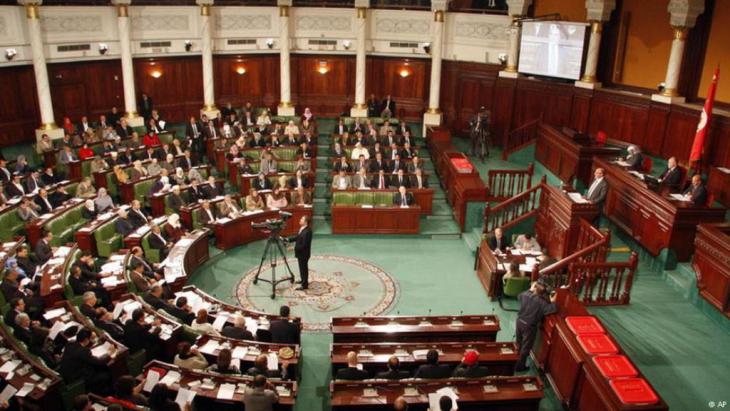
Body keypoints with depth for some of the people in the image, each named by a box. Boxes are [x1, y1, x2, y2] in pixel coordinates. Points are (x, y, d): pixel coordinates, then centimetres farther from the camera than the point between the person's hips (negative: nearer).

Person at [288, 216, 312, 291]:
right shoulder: (302, 228, 2)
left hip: (304, 253, -9)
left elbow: (304, 245, -28)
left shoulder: (307, 231, -28)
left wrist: (294, 248, -22)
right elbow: (297, 237, 13)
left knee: (304, 268, 2)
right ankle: (303, 280, 41)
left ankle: (305, 285, 13)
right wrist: (287, 240, 5)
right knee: (302, 267, 23)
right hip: (301, 253, 10)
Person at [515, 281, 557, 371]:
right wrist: (552, 301, -7)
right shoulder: (541, 302, -23)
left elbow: (519, 296, 14)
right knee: (526, 347, 11)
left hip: (519, 321, 6)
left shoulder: (525, 294, -9)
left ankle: (516, 358, 49)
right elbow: (553, 309, -26)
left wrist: (530, 290, 19)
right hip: (529, 326, -6)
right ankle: (520, 366, 23)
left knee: (519, 342, 28)